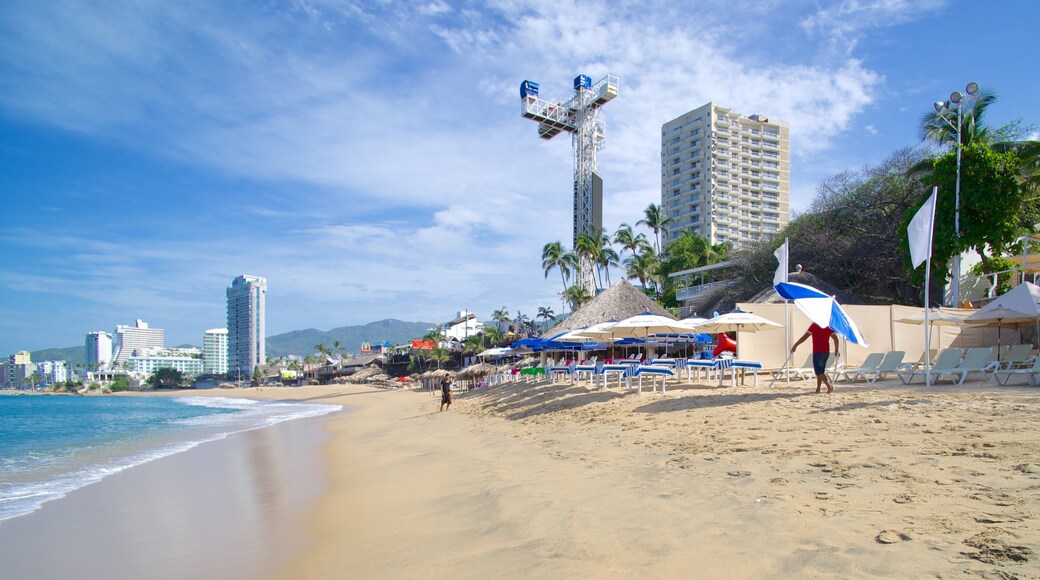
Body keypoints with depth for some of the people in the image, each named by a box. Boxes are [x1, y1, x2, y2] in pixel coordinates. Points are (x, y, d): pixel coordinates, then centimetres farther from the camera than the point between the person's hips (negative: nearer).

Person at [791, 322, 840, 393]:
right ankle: (818, 389, 15)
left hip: (817, 352, -6)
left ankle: (830, 386, -16)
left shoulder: (814, 325, -8)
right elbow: (836, 339, 6)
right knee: (821, 371, 15)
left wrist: (795, 345, -8)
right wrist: (836, 350, 14)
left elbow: (805, 337, -12)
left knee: (819, 372, -3)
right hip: (826, 352, 6)